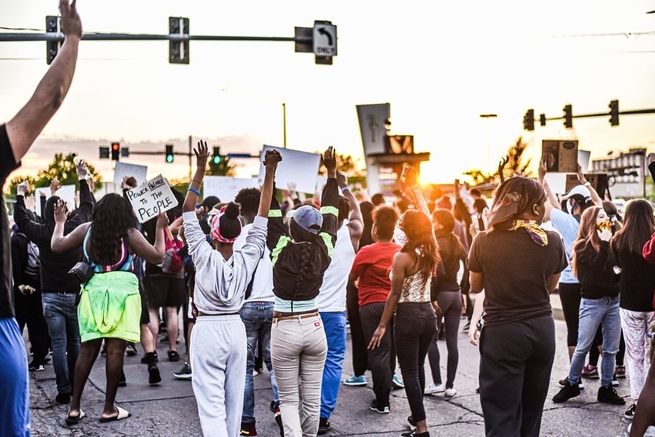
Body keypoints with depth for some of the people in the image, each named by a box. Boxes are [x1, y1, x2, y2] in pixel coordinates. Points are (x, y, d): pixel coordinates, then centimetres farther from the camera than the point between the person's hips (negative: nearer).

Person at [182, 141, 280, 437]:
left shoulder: (205, 257, -13)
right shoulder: (246, 259, -6)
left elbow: (188, 210, -10)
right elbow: (262, 216, -1)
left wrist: (200, 169, -11)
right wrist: (270, 172, 0)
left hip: (207, 330, -4)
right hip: (235, 329, 4)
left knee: (211, 402, -6)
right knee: (233, 398, 15)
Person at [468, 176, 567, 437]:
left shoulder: (484, 241, -10)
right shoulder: (552, 241, -6)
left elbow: (475, 287, 5)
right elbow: (550, 286, 10)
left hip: (502, 332, -3)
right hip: (542, 330, 3)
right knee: (532, 410, 20)